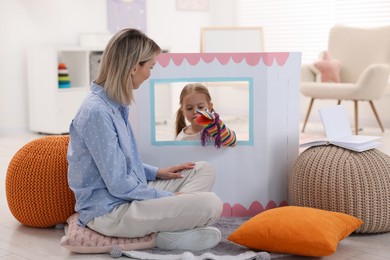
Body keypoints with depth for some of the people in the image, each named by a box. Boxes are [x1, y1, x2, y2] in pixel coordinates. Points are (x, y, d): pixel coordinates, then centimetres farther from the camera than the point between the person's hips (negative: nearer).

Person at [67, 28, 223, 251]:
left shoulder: (116, 105, 8)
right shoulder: (96, 112, -22)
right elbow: (119, 185, -21)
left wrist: (157, 173, 12)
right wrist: (168, 198, -12)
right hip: (109, 211, -10)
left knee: (204, 171, 9)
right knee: (211, 205, -22)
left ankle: (167, 222, -9)